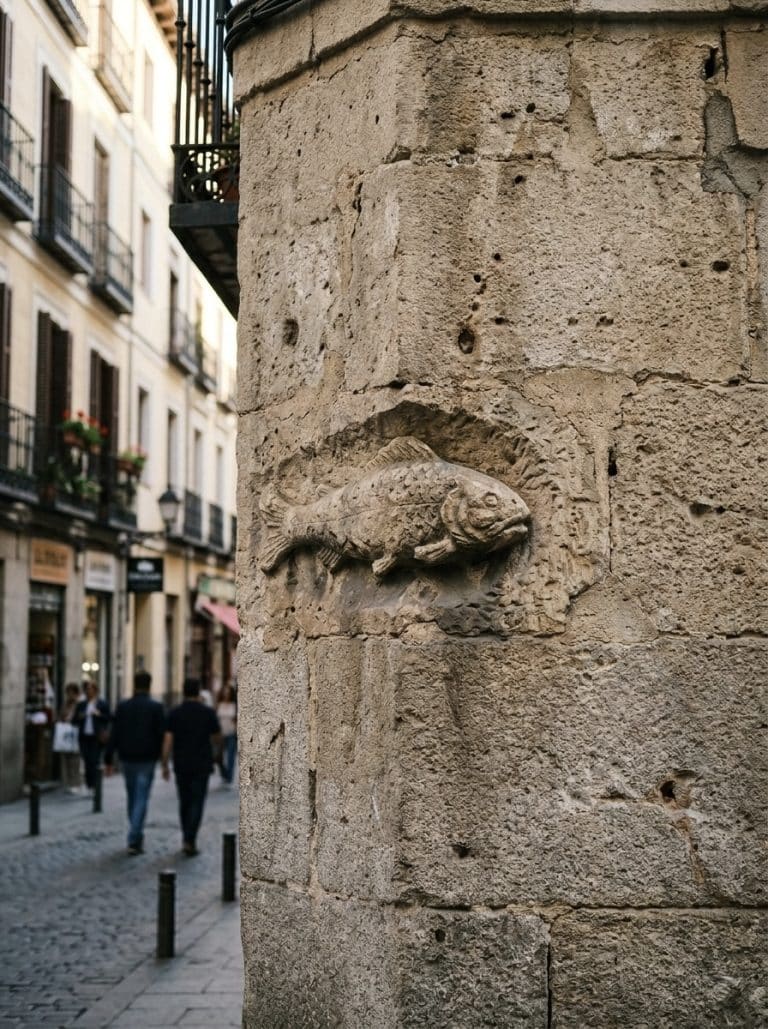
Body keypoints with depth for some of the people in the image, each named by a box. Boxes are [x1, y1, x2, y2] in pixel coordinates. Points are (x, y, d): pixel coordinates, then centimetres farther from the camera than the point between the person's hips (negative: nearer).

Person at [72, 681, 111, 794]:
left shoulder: (103, 704, 3)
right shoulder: (81, 704, 15)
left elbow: (109, 719, 0)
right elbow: (74, 720, 16)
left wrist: (99, 715, -13)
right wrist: (79, 717, -5)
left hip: (96, 737, -4)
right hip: (84, 737, 4)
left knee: (95, 762, -9)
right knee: (87, 762, 3)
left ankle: (94, 785, -7)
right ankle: (88, 784, 9)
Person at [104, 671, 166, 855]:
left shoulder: (122, 706, 1)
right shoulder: (156, 707, -7)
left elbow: (114, 734, -1)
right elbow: (162, 735, -8)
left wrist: (108, 759, 2)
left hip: (127, 758, 3)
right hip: (147, 759, -3)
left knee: (132, 797, 17)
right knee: (141, 799, -2)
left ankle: (136, 837, 26)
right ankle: (134, 840, -11)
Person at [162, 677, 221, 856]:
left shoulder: (175, 713, -2)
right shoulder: (208, 712, -5)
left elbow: (167, 741, -7)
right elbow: (217, 739, 2)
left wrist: (165, 765, -1)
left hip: (181, 765, 2)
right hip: (201, 765, -2)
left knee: (184, 802, 15)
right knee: (197, 803, -2)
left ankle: (187, 839, 22)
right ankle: (189, 841, -13)